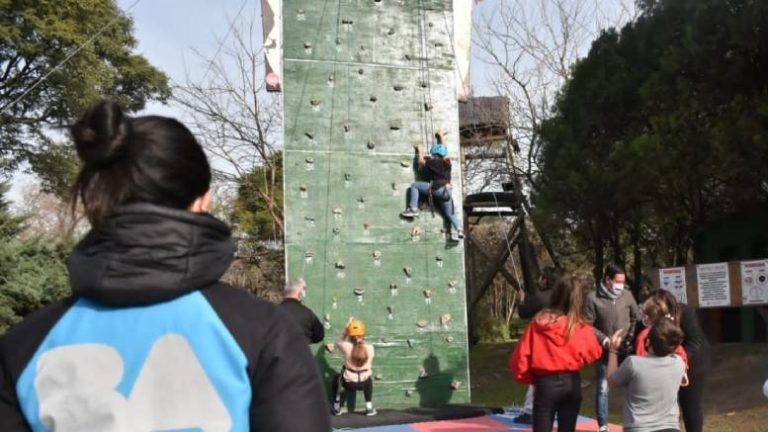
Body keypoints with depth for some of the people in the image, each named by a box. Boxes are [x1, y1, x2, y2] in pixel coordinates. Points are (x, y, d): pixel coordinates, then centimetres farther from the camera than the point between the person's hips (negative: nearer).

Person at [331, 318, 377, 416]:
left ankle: (336, 408, 30)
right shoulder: (370, 348, -8)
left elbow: (338, 341, 10)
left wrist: (346, 327, 6)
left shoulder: (347, 347, -13)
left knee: (337, 378, 32)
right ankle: (369, 407, 34)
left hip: (349, 383, -2)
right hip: (365, 383, 2)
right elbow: (369, 365, 6)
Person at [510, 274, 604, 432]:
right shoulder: (581, 328, -8)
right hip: (571, 383, 1)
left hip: (546, 384, -1)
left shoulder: (538, 323, -7)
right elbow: (594, 353, 7)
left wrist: (530, 378, 10)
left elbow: (519, 357, -6)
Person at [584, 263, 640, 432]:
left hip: (625, 350, 2)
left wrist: (631, 336, -2)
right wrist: (604, 339, -16)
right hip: (603, 351, -2)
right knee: (602, 388, 6)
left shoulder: (627, 295, -3)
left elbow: (636, 318, 10)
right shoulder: (593, 298, -11)